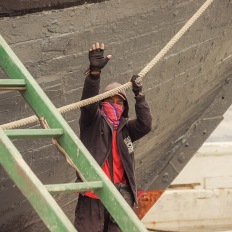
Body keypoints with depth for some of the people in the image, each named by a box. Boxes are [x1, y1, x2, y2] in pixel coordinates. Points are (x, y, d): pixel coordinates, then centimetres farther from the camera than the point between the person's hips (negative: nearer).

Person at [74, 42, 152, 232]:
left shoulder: (126, 128, 18)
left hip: (121, 193, 4)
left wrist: (139, 95, -5)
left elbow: (145, 125, 2)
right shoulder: (93, 122, 7)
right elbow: (88, 101, -10)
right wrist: (95, 71, -26)